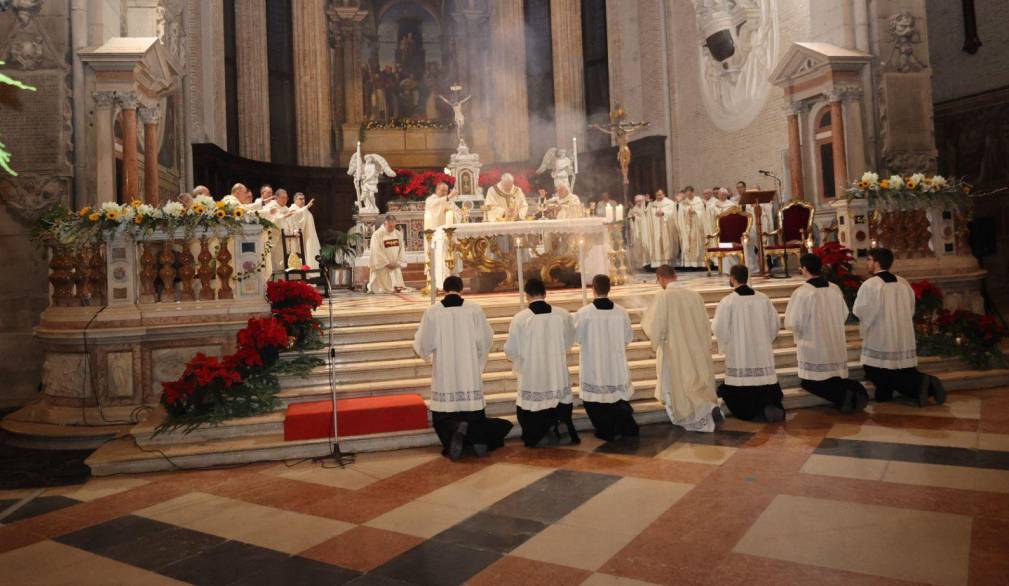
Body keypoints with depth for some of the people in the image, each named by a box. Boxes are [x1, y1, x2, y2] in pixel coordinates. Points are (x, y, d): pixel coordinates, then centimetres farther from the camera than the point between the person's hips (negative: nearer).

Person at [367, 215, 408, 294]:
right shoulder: (377, 235, -11)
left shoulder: (398, 234, 4)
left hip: (395, 266, 4)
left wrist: (399, 262, -7)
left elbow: (402, 249, 5)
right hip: (381, 266, -4)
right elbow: (377, 251, -14)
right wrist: (387, 263, -16)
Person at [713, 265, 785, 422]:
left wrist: (725, 345, 8)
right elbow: (774, 324, 8)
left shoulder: (727, 301, -12)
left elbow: (719, 328, -11)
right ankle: (771, 406, -15)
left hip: (739, 357, -3)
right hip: (763, 354, 3)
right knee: (768, 389, 12)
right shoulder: (763, 298, 0)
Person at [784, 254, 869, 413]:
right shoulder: (835, 289, 1)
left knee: (810, 382, 6)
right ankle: (855, 389, -8)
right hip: (837, 346, 6)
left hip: (813, 348, -6)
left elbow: (792, 323, -15)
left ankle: (842, 395, -15)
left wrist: (801, 331, 7)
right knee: (835, 377, 19)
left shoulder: (801, 292, -17)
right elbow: (844, 315, 13)